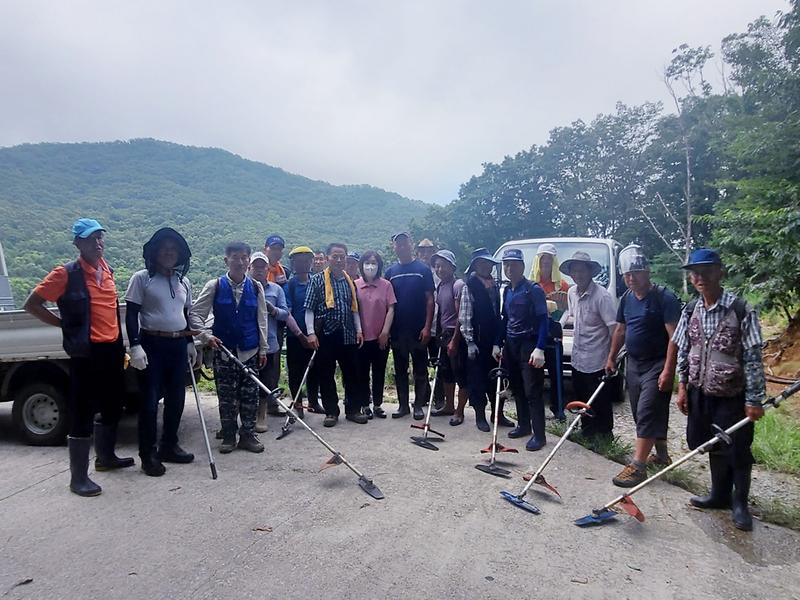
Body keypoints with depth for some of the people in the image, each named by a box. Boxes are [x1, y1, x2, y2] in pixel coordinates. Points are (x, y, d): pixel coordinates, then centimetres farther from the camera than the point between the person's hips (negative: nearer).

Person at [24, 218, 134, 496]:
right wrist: (66, 324, -7)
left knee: (113, 407, 19)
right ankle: (78, 477, 10)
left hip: (112, 350, 7)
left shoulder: (108, 271, 10)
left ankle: (106, 457, 38)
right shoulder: (66, 273, -10)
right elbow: (32, 304, -8)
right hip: (86, 353, -7)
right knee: (83, 413, 0)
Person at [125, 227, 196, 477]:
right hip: (152, 344, -5)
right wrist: (135, 346, -15)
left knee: (176, 398, 10)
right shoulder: (142, 278, -3)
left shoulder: (184, 282, 13)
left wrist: (190, 343, 17)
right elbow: (131, 315, -7)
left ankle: (169, 446, 24)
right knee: (150, 399, -2)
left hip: (178, 346, 6)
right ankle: (148, 454, 10)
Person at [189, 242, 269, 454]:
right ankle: (228, 436, 19)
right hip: (223, 350, -1)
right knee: (226, 396, 6)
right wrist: (205, 334, -16)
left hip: (250, 351, 1)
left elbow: (261, 320, 7)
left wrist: (263, 348, 5)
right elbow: (195, 313, -1)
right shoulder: (215, 286, -1)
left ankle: (248, 434, 17)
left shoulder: (256, 288, 4)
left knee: (250, 396, 5)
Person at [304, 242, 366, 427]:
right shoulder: (318, 280, -1)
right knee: (326, 374, 5)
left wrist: (359, 330, 9)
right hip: (326, 333, -3)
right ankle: (331, 412, 17)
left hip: (348, 334, 4)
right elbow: (309, 309, -4)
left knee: (351, 373, 8)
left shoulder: (349, 281, 12)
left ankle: (353, 409, 20)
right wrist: (311, 332, -12)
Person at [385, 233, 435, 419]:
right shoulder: (391, 272, 8)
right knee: (400, 369, 10)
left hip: (418, 329, -3)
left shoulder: (423, 269, -1)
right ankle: (403, 404, 20)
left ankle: (418, 405, 15)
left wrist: (427, 326, -11)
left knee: (420, 369, 5)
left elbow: (430, 300, -4)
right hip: (397, 329, 3)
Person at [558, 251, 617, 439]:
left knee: (600, 404, 6)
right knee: (582, 400, 20)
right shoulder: (572, 293, 5)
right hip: (578, 360, 8)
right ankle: (587, 432, 37)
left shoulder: (601, 295, -18)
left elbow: (614, 328, -20)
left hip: (597, 362, -7)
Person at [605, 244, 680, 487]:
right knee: (649, 413, 17)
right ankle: (661, 453, 34)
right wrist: (611, 357, 16)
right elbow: (620, 330, 17)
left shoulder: (664, 298, -15)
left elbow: (674, 336, -19)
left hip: (657, 365, -7)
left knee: (647, 413, -8)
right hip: (633, 364, 7)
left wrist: (668, 370, -23)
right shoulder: (626, 298, 6)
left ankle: (638, 466, -4)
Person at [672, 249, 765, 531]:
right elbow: (683, 351, 8)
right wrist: (682, 386, 5)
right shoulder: (690, 310, 1)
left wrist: (755, 399, -12)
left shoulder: (741, 310, -14)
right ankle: (720, 495, 35)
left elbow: (753, 357, -13)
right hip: (701, 392, 5)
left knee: (737, 450, 6)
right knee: (715, 447, 18)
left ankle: (740, 503, 26)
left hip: (733, 395, -4)